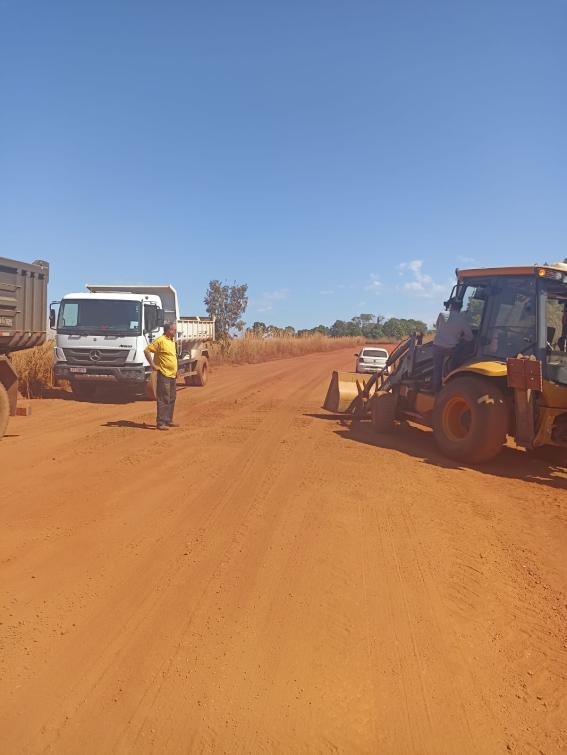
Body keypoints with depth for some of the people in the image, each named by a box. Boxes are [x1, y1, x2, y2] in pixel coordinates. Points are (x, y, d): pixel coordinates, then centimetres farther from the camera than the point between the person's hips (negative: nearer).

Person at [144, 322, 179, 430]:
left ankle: (168, 420, 22)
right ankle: (161, 422, -5)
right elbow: (147, 350, -15)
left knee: (171, 399, 13)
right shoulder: (160, 340, -11)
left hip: (172, 375, 9)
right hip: (164, 374, -9)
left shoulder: (172, 341, 16)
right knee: (163, 399, -8)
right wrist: (152, 365, -16)